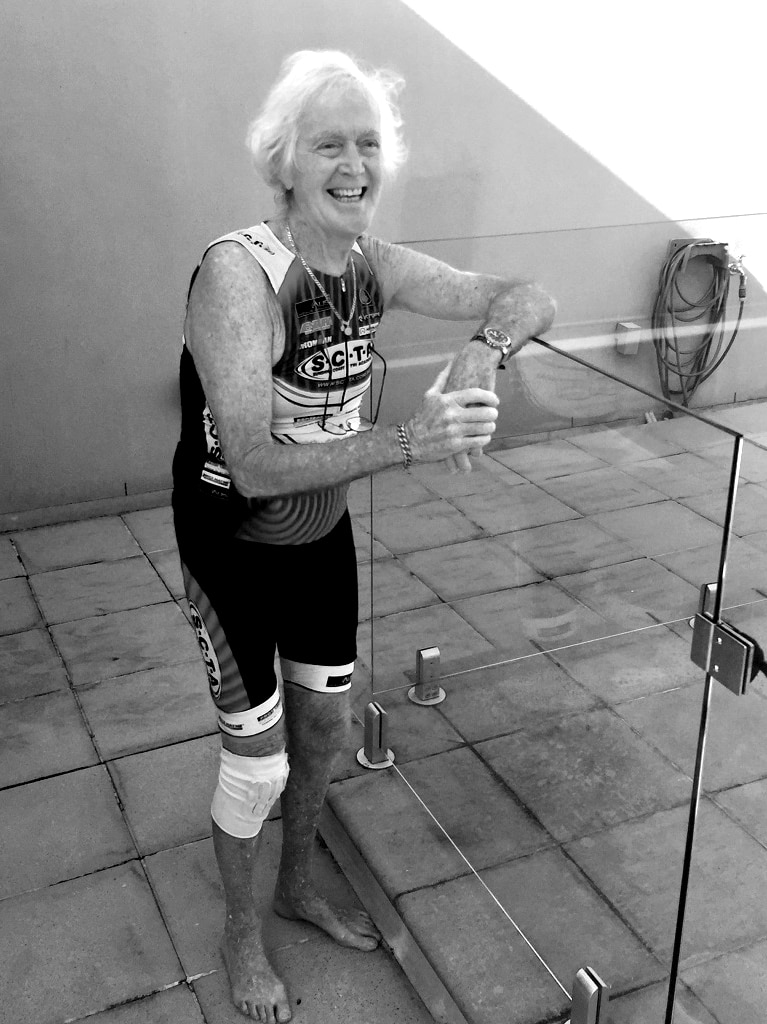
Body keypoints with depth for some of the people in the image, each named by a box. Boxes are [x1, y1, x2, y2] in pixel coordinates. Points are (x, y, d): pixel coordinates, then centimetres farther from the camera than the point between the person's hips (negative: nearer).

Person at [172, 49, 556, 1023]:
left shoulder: (372, 264, -9)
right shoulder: (238, 273, -28)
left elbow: (530, 299, -7)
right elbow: (256, 467, -37)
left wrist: (483, 348, -30)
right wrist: (408, 440, -48)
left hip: (323, 532, 6)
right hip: (234, 548, -6)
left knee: (325, 724, 20)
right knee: (258, 762, 6)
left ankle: (298, 885, 48)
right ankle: (241, 932, 36)